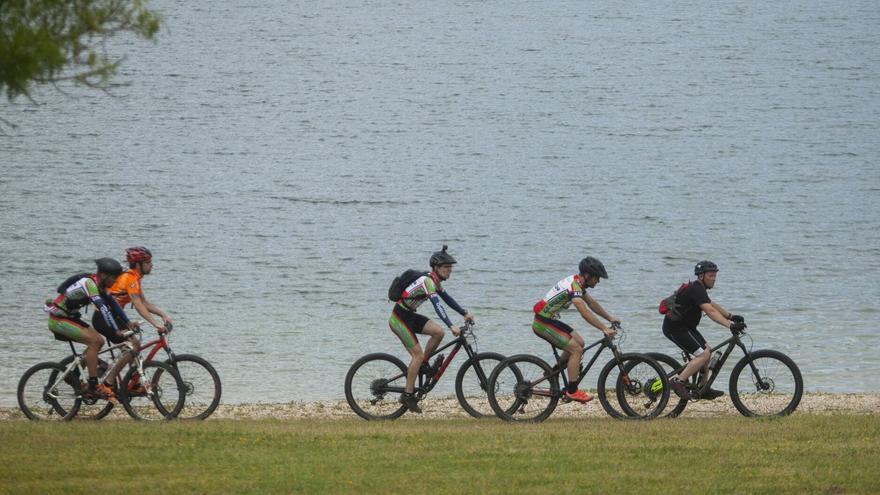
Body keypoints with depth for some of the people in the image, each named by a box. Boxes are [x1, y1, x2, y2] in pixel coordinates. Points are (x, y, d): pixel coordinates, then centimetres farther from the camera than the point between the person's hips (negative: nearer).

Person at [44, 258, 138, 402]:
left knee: (99, 341, 5)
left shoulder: (99, 285, 5)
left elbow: (112, 304, 5)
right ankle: (93, 387, -19)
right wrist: (117, 331, -35)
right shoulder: (89, 283, -24)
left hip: (69, 317, 10)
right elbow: (103, 308, -31)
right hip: (58, 319, -10)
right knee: (93, 340, -20)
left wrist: (127, 323, -6)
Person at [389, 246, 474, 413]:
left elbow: (447, 298, 15)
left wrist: (465, 313, 6)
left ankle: (422, 365, 10)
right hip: (399, 318, -9)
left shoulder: (435, 281, 7)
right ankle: (407, 395, -6)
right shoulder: (427, 281, -23)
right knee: (418, 354, -12)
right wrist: (451, 326, -39)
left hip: (410, 316, 9)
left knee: (438, 332, -7)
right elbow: (437, 305, -33)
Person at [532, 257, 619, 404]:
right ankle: (572, 391, -6)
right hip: (543, 324, -10)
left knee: (579, 342, 13)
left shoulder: (577, 283, 9)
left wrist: (610, 318, 20)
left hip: (550, 320, 10)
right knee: (576, 349, -12)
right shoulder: (573, 286, -23)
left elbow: (592, 303, 21)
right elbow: (585, 313, -33)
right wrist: (605, 329, -34)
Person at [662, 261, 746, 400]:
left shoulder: (698, 288, 13)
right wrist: (730, 325, -39)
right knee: (703, 354, -17)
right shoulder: (696, 290, -21)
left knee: (707, 350, 15)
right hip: (676, 328, -11)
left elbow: (712, 305, 23)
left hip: (685, 326, 11)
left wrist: (731, 316, 13)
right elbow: (711, 311, -32)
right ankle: (678, 382, -19)